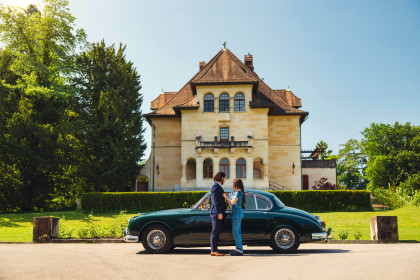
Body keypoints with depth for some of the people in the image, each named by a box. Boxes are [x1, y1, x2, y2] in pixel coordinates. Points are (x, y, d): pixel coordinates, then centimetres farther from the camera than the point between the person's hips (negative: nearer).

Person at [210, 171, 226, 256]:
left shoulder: (218, 186, 20)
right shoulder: (215, 186, -11)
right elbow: (215, 200, -18)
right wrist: (219, 213, -22)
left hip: (219, 213, 10)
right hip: (217, 213, -10)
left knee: (216, 232, 10)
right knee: (215, 232, -7)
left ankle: (214, 250, 13)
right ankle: (214, 251, -5)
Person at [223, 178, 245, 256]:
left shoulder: (238, 192, -13)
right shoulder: (236, 192, 18)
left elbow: (232, 202, -15)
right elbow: (232, 202, 18)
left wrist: (225, 197, -5)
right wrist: (226, 197, 20)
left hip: (237, 214, -10)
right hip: (237, 214, 10)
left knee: (235, 232, -8)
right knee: (237, 232, 11)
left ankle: (239, 250, -6)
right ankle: (239, 249, 15)